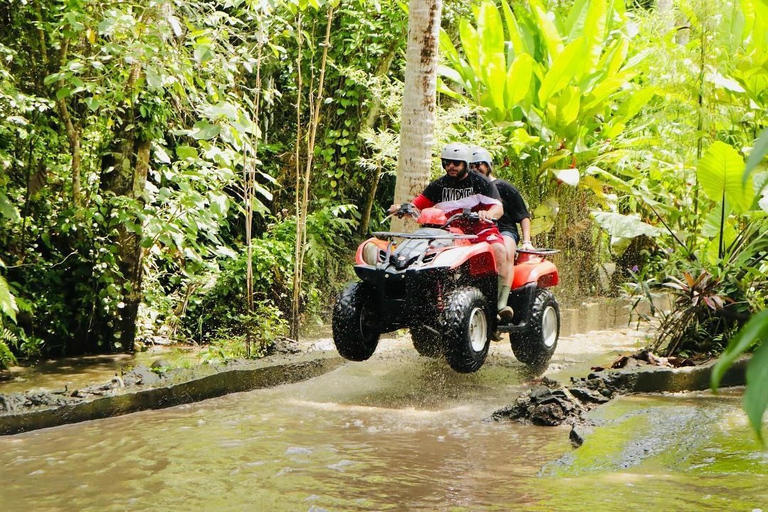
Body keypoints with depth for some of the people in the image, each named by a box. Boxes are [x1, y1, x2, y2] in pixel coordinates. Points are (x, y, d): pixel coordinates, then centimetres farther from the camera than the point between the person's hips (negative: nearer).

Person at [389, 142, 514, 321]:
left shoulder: (480, 182, 0)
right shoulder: (440, 185, 11)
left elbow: (498, 208, -10)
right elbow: (418, 204, 10)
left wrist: (488, 214, -35)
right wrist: (402, 208, -14)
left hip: (481, 231, -3)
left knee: (499, 249, -33)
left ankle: (502, 304, -35)